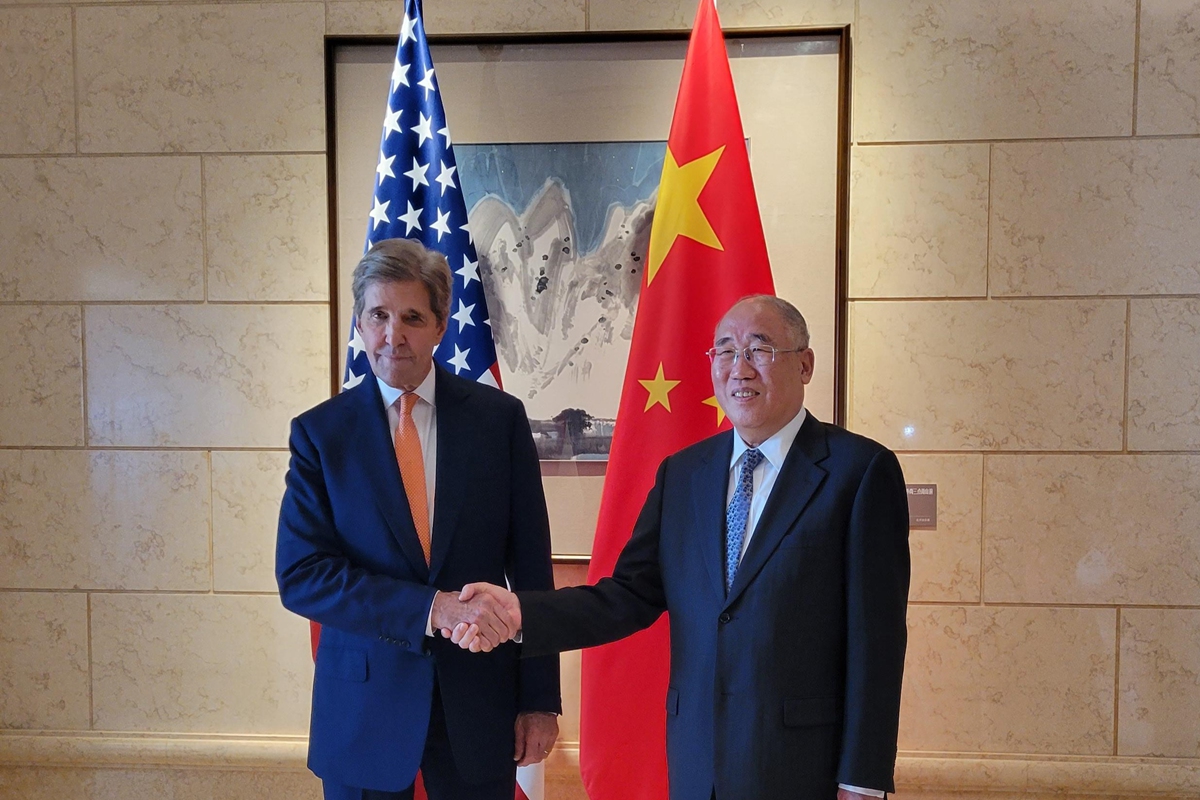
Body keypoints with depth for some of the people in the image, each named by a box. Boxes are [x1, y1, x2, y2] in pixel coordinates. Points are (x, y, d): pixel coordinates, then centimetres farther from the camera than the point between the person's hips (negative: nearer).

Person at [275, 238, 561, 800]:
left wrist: (540, 699, -1)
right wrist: (430, 608, -23)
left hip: (480, 701, 1)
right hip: (363, 706, 0)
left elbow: (531, 568, -1)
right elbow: (299, 575, -11)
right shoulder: (320, 432, -4)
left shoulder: (500, 418, -4)